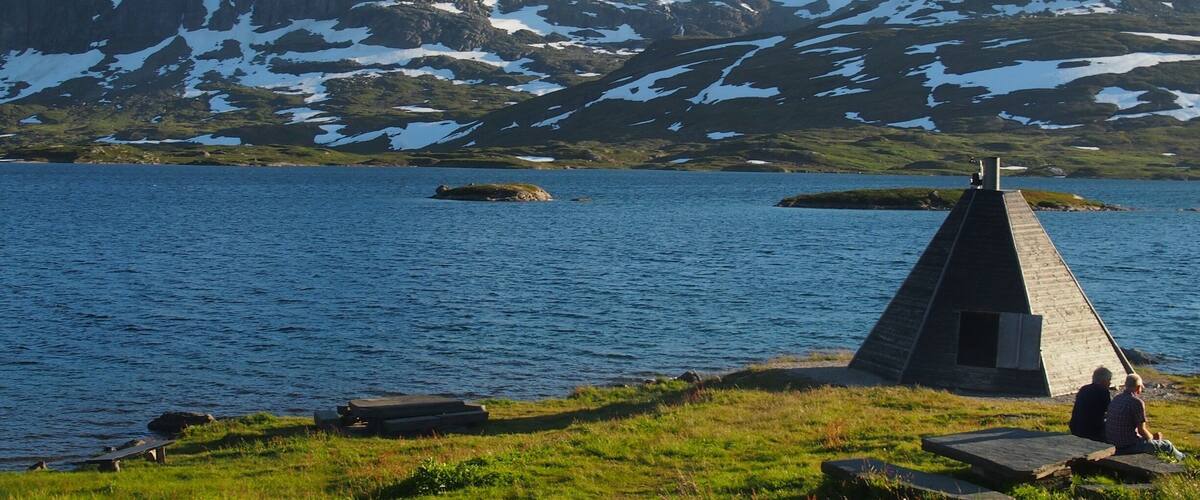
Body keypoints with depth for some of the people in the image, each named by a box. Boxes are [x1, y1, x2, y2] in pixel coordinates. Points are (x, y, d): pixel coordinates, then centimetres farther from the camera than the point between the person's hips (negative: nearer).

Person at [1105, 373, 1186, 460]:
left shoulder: (1116, 399, 7)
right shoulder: (1137, 402, -17)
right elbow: (1141, 430, -16)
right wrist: (1153, 437, 6)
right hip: (1128, 446, -8)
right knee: (1167, 445, 11)